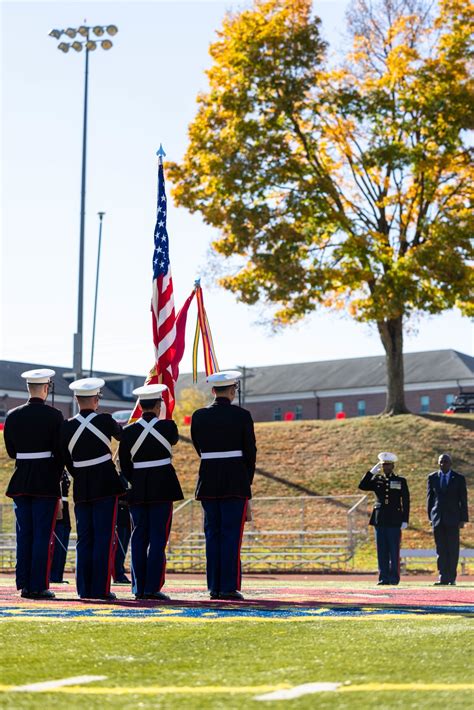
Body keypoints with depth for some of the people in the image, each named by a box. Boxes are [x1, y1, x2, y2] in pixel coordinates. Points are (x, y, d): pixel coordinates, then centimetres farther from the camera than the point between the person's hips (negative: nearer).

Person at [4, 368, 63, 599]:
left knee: (24, 534, 9)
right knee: (43, 535, -1)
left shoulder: (13, 416, 3)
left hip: (20, 482, 4)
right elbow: (60, 451, -7)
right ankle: (39, 586, -1)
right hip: (46, 482, -4)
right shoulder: (54, 416, -9)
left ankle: (24, 585, 10)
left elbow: (11, 451, 9)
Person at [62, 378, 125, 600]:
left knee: (84, 539, 9)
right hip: (106, 485, -3)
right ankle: (101, 588, -3)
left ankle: (84, 588, 9)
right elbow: (121, 435, 15)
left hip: (81, 488, 3)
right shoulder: (105, 421, -7)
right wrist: (119, 425, 37)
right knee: (104, 538, -1)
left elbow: (67, 461, 6)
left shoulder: (67, 427, 0)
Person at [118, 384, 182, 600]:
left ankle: (139, 588, 9)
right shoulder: (167, 426, -6)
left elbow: (124, 466, 3)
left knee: (139, 538, 8)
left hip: (138, 490, 2)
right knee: (158, 538, 0)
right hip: (163, 487, -2)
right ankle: (152, 588, -3)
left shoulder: (129, 431, -1)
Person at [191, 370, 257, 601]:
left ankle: (214, 587, 8)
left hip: (208, 480, 3)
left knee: (212, 534, 8)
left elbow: (199, 448, 12)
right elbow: (250, 451, -2)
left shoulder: (199, 416, 3)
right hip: (236, 482, -3)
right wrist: (247, 480, 12)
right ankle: (229, 588, -4)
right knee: (231, 534, -1)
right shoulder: (242, 416, -6)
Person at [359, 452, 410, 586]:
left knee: (394, 551, -2)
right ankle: (384, 577, 6)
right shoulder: (377, 480, 11)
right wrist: (372, 471, -6)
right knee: (382, 551, 3)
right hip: (380, 520, 3)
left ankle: (394, 578, 3)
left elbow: (406, 502, 1)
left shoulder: (401, 481, 4)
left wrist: (405, 520, -5)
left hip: (394, 521, -3)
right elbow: (362, 486, -4)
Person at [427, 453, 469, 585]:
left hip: (453, 518, -2)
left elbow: (463, 500, 1)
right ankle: (443, 577, 0)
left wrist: (463, 519, -4)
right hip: (437, 519, 2)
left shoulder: (459, 478, 2)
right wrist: (430, 516, 6)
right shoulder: (432, 478, 8)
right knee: (441, 549, 0)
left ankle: (452, 577, 5)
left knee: (453, 549, -1)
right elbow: (430, 498, 10)